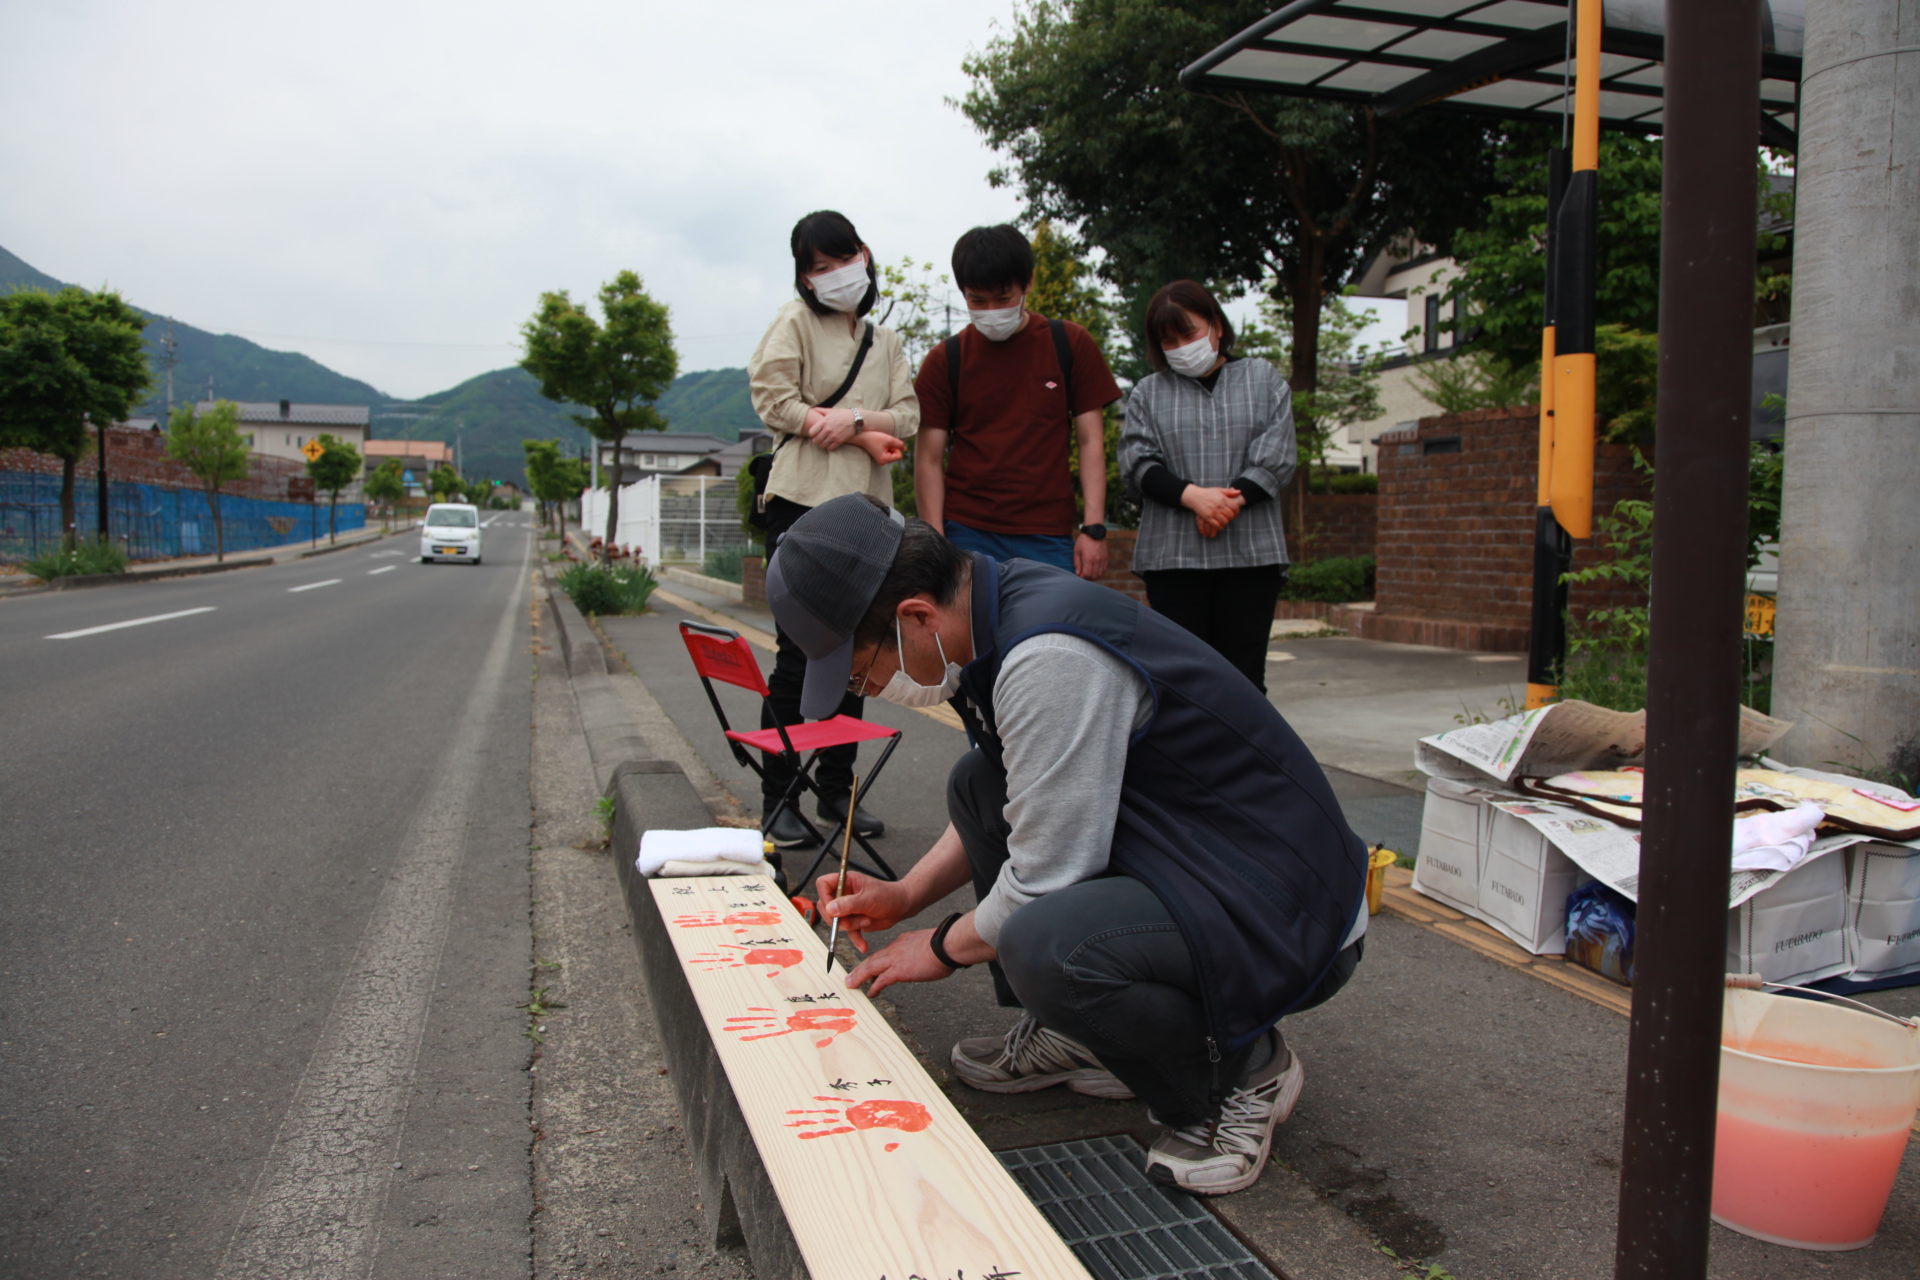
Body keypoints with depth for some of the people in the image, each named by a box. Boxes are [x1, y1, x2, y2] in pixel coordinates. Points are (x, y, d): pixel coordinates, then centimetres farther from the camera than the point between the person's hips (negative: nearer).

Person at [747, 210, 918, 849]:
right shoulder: (795, 322, 3)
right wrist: (867, 435, -9)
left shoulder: (886, 341, 18)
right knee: (798, 654, -6)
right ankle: (777, 798, 1)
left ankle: (837, 788, 19)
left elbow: (907, 416, 7)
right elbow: (774, 402, -8)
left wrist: (852, 420, -13)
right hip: (803, 502, -5)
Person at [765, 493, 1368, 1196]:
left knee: (1043, 948, -33)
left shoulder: (1050, 661, -28)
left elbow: (1046, 878, -22)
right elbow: (1020, 810, 17)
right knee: (978, 784, 10)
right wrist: (905, 894, 11)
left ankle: (1244, 1069, -3)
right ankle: (1072, 1032, 18)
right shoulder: (998, 602, 3)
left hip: (1286, 916, -10)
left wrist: (943, 948, -3)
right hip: (1184, 851, 10)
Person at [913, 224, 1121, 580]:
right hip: (966, 535, 0)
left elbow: (1091, 440, 5)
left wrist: (1094, 528, -4)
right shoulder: (945, 360, 5)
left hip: (1048, 538, 0)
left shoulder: (1069, 345, 6)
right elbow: (929, 459, 4)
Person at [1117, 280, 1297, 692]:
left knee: (1243, 672, -1)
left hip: (1251, 553, 0)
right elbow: (1139, 463, 1)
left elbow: (1275, 460, 3)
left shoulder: (1263, 379, 14)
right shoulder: (1147, 392, 14)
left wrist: (1230, 501, -13)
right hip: (1172, 555, 0)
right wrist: (1193, 496, -15)